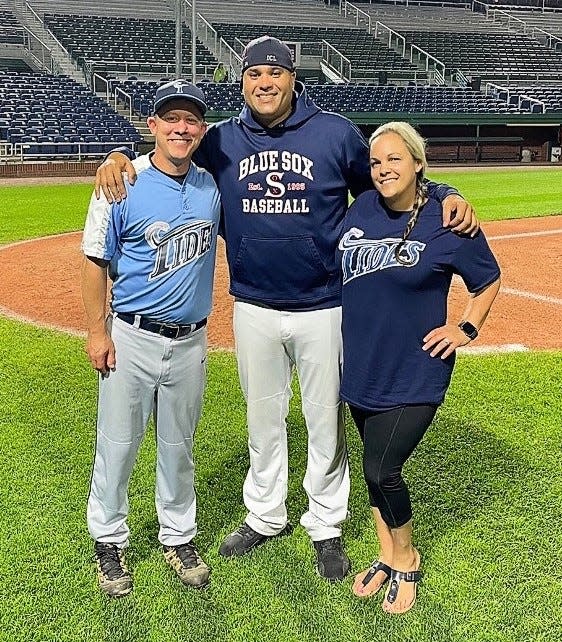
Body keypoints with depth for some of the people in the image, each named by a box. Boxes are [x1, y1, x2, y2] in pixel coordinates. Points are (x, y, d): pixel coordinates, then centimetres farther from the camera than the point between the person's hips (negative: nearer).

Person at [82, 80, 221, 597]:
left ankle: (178, 538, 33)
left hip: (191, 340, 4)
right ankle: (109, 541, 27)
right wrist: (98, 333, -9)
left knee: (178, 446, 16)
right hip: (132, 339, -3)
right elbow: (96, 262, -6)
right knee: (117, 445, 7)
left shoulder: (212, 185, 3)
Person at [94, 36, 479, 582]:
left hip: (324, 307, -2)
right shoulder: (221, 141, 1)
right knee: (262, 419, 17)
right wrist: (119, 158, -10)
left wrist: (446, 197, -14)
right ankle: (264, 516, 37)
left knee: (326, 421, 10)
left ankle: (326, 527, 30)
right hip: (253, 310, 2)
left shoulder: (335, 133, -5)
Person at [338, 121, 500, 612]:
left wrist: (467, 328, -8)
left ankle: (406, 560, 20)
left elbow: (489, 281, 2)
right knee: (375, 468, 15)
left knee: (381, 471, -8)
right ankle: (388, 557, 34)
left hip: (415, 374, -5)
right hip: (361, 365, 5)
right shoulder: (362, 209, 1)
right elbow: (337, 267, 20)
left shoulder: (447, 220, -12)